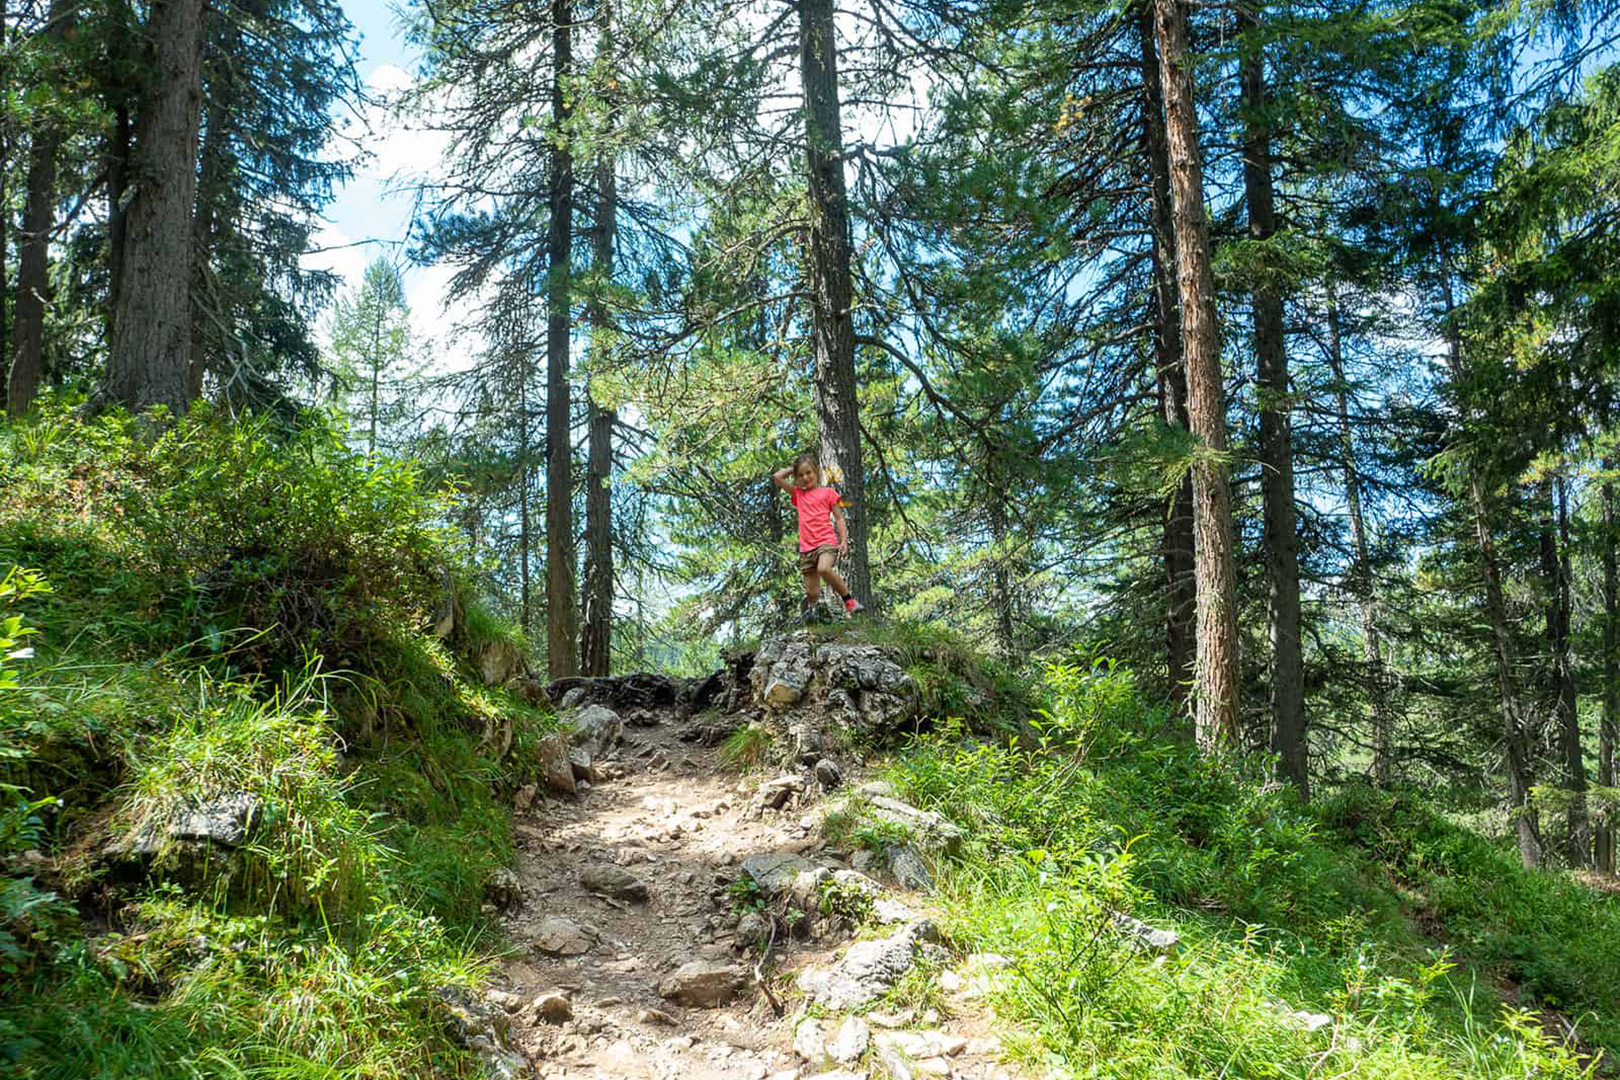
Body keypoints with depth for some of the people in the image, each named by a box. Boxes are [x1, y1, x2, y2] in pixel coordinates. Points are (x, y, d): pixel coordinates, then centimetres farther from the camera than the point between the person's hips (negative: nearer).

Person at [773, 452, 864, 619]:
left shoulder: (827, 492, 10)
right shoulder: (798, 494, 19)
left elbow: (839, 518, 7)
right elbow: (777, 477, 15)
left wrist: (844, 540, -4)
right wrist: (792, 469, 22)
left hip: (826, 542, -4)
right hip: (806, 547, 4)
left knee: (824, 569, -34)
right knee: (812, 593, 0)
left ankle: (848, 599, -19)